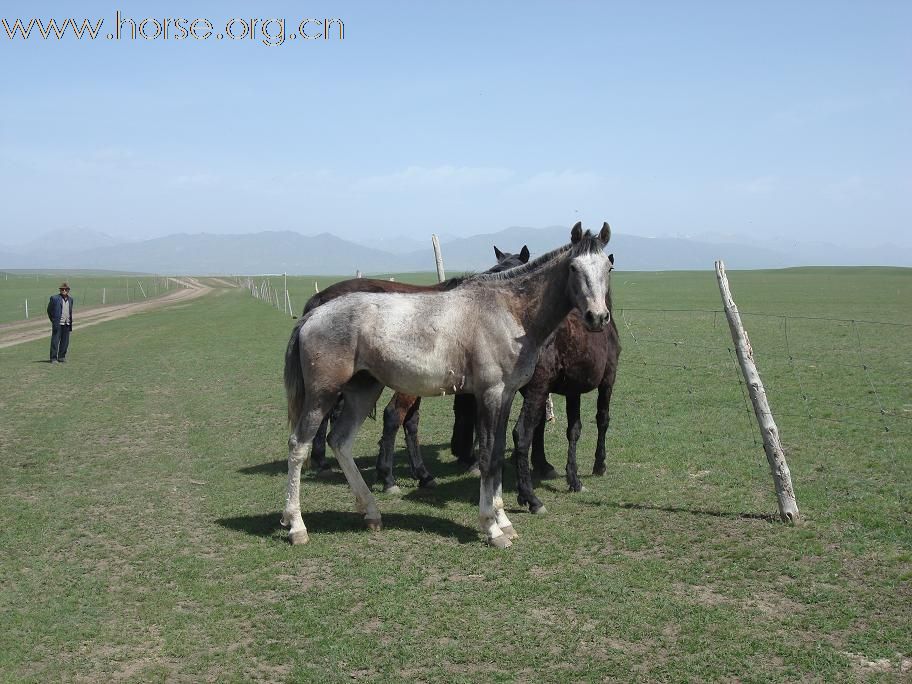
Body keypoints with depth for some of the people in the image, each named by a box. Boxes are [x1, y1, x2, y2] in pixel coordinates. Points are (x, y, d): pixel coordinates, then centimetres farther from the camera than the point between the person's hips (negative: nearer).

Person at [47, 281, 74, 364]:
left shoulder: (70, 299, 12)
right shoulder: (54, 298, -3)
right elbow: (49, 310, 4)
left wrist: (70, 322, 14)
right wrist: (53, 321, 2)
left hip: (67, 324, 5)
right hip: (58, 324, -5)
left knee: (65, 342, 7)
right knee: (55, 341, -3)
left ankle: (61, 357, 17)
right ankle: (53, 358, 0)